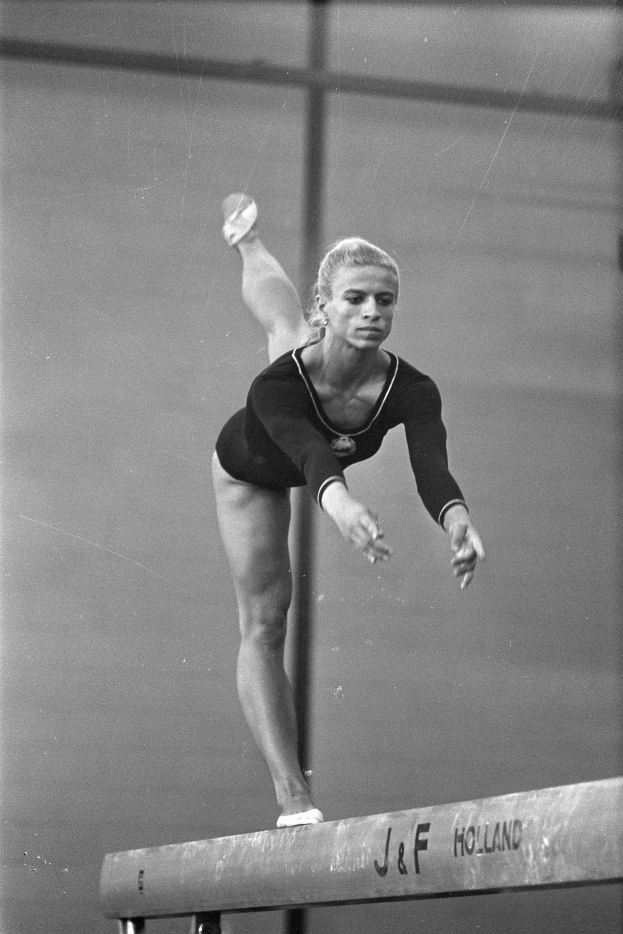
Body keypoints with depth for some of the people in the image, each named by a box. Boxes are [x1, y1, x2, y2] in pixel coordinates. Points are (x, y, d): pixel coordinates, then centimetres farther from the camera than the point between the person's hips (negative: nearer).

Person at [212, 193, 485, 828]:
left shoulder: (411, 390, -41)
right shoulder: (279, 385, -49)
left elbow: (431, 467, -59)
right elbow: (312, 457, -68)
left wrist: (457, 520, -81)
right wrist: (339, 502, -90)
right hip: (253, 476, -3)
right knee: (263, 623, -1)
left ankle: (246, 237, 67)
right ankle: (291, 798, 0)